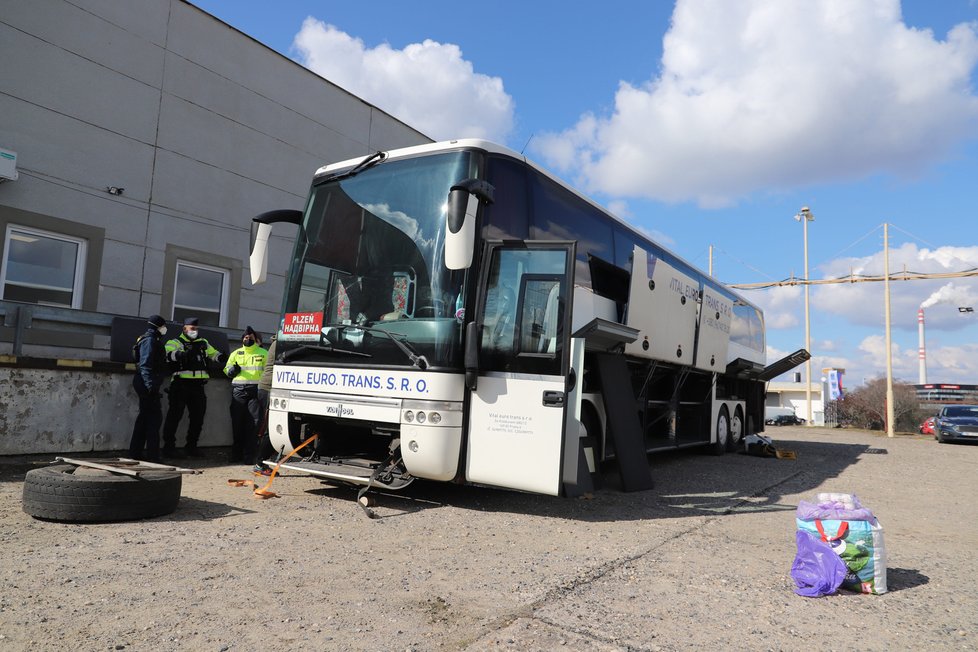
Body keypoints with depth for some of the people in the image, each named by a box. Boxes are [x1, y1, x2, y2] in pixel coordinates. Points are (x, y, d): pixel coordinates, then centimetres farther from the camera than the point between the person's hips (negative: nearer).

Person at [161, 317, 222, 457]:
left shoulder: (203, 343, 20)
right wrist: (179, 354, -40)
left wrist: (220, 357, 8)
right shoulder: (175, 342, 1)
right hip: (181, 384, -6)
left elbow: (213, 353, 32)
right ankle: (169, 447, 1)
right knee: (175, 415, -5)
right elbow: (168, 353, -18)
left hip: (198, 386, 6)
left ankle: (191, 446, 21)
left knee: (198, 416, 9)